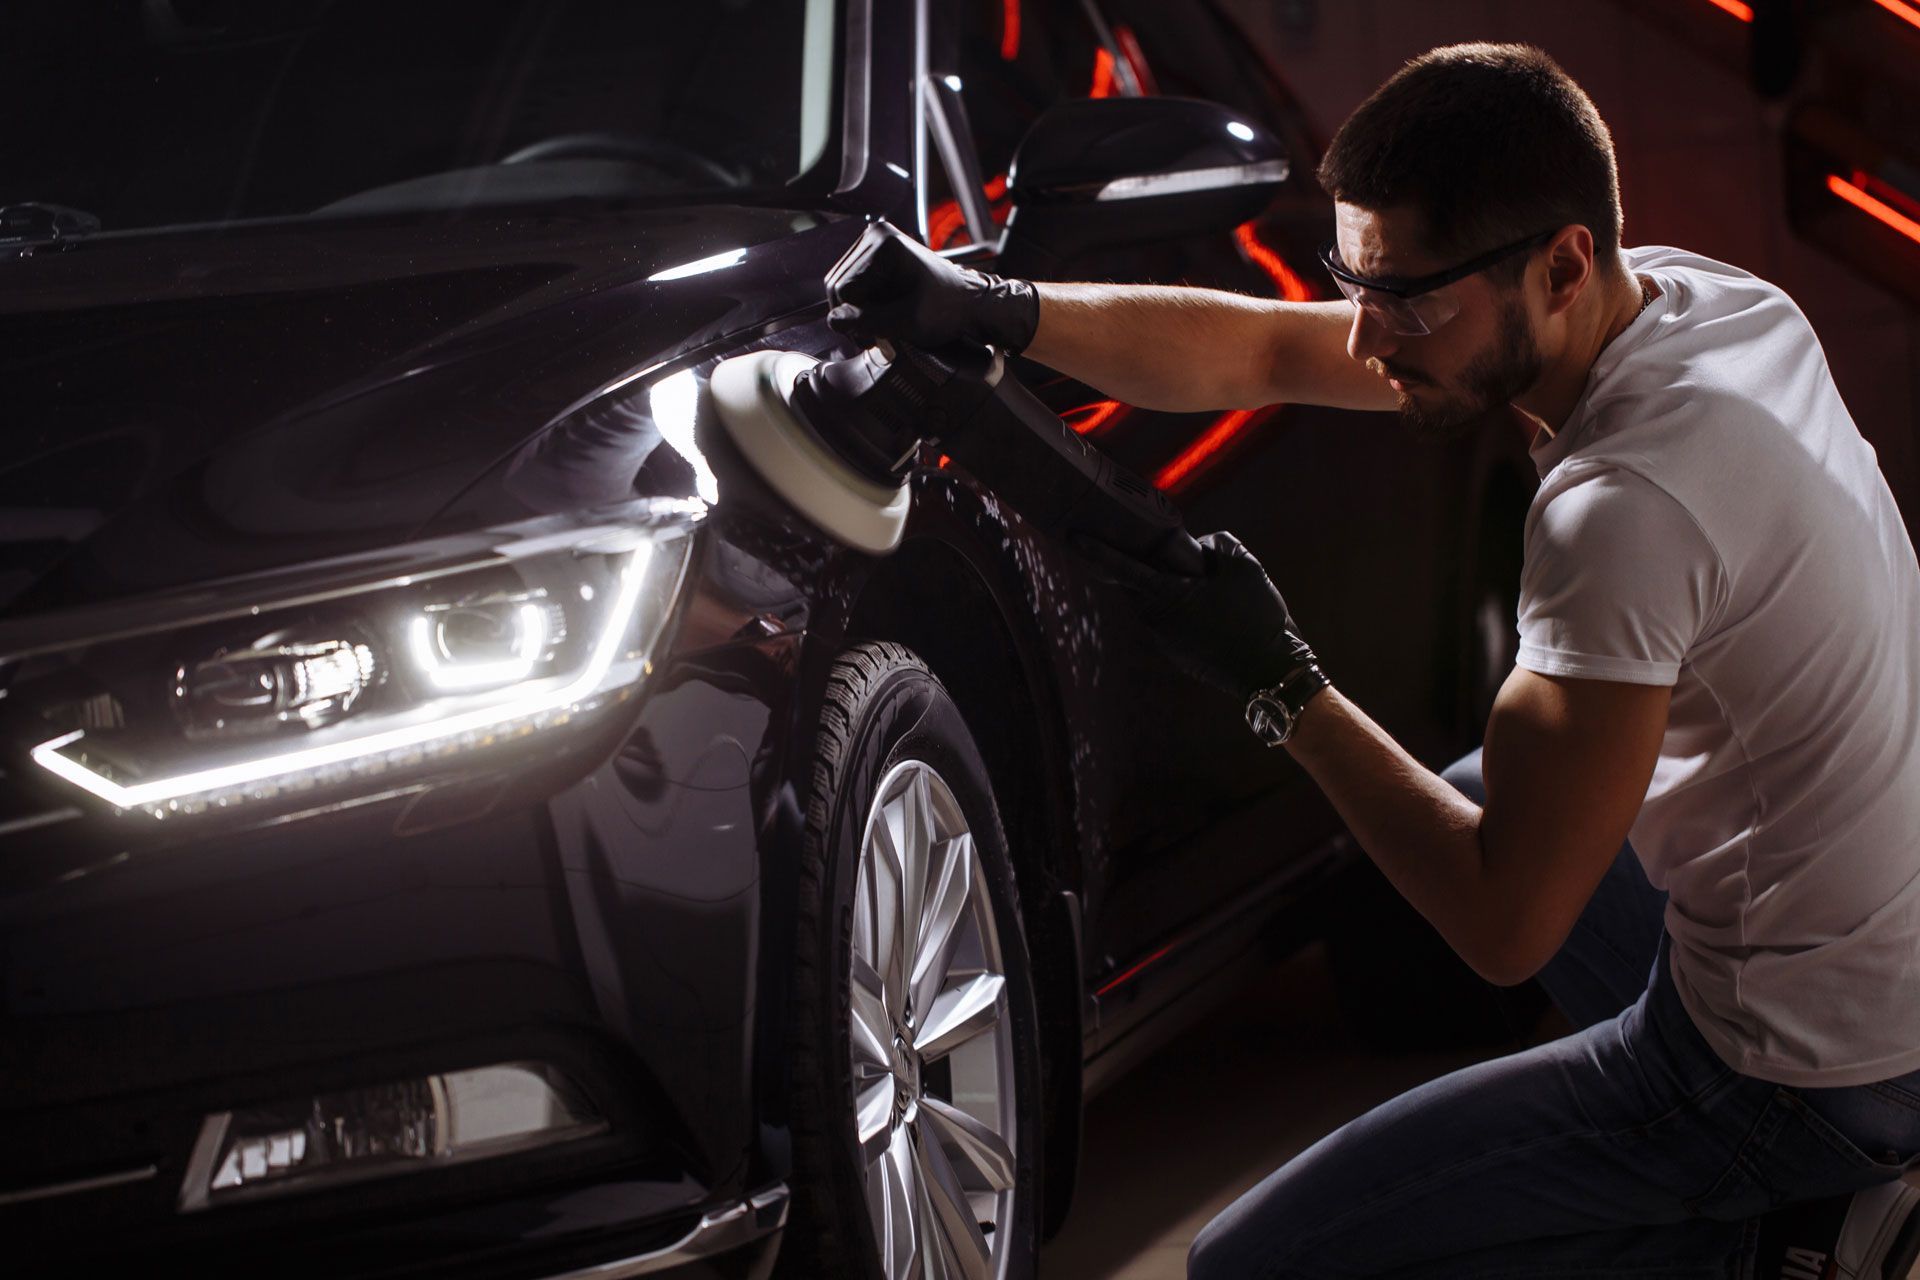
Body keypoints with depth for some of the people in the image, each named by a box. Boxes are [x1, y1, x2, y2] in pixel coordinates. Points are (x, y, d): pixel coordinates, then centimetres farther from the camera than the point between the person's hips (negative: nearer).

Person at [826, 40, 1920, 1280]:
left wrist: (1282, 686, -16)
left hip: (1796, 1066, -9)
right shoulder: (1698, 297, -1)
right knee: (1475, 793, 33)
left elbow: (1508, 924, -24)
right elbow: (1260, 351, 7)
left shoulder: (1625, 508, -30)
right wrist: (996, 310, -4)